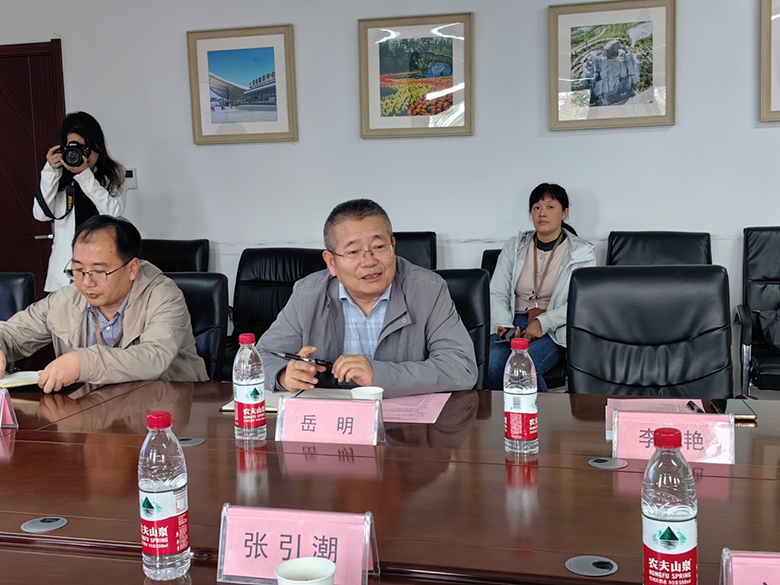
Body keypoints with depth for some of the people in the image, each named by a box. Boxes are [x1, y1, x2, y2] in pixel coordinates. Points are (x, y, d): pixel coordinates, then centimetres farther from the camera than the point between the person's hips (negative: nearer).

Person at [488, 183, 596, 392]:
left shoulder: (582, 253, 6)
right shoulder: (514, 246, 14)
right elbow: (496, 294, 6)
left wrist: (543, 322, -19)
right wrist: (505, 326, -13)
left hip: (555, 330, -2)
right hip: (514, 324, 2)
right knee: (491, 365, -31)